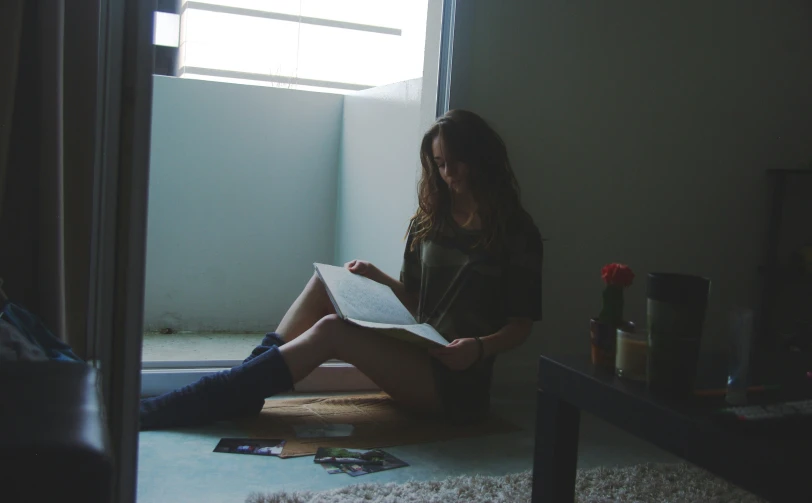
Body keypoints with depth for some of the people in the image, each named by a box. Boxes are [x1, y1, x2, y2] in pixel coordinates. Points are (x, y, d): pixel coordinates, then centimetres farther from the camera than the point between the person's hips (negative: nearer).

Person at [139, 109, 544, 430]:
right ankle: (243, 385, -19)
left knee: (331, 330, -27)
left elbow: (522, 323, -4)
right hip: (416, 356, 6)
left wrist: (480, 347, -22)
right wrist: (378, 278, 0)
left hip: (457, 381, -6)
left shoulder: (516, 231, -4)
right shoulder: (429, 219, 13)